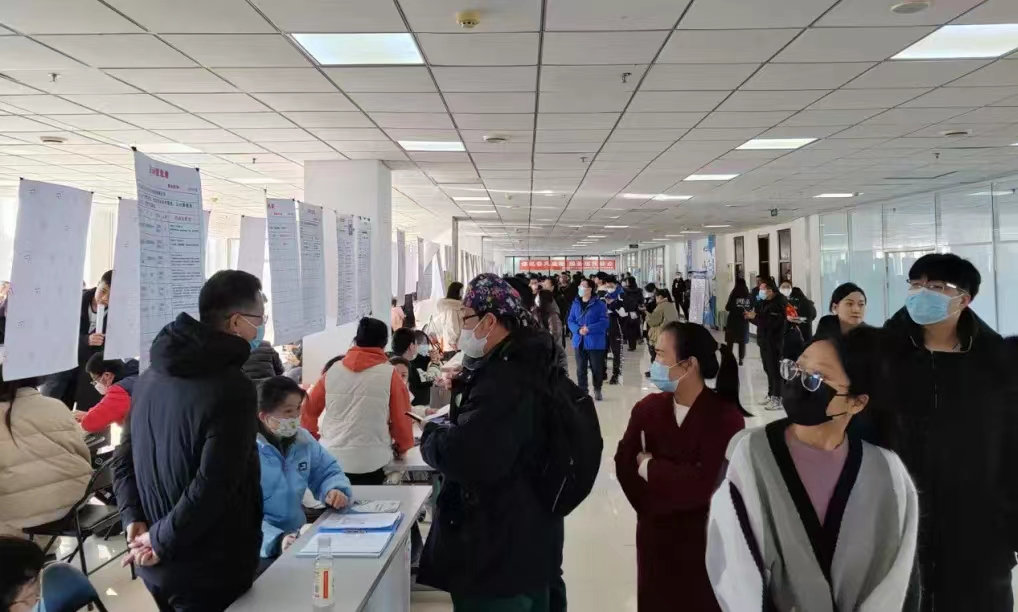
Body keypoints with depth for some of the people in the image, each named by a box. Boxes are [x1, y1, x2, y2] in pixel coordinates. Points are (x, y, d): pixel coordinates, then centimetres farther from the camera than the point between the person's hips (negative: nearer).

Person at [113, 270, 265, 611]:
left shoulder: (152, 375, 6)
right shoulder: (233, 388, -21)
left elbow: (125, 458, 9)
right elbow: (213, 486, -27)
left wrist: (134, 519, 0)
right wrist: (162, 541, -15)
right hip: (210, 572, -8)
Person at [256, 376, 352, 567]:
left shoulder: (303, 439, 8)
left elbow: (328, 471, 17)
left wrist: (336, 490, -6)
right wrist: (277, 540, -36)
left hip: (299, 539, 7)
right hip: (261, 551, -6)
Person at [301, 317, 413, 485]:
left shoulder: (333, 370, 4)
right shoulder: (389, 374, -7)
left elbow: (309, 409, 11)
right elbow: (401, 417, -2)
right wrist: (402, 446, 17)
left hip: (331, 459, 3)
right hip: (370, 463, -3)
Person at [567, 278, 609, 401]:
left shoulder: (599, 304, -7)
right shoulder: (576, 304, 7)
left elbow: (604, 322, -12)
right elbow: (571, 321, 6)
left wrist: (589, 329, -22)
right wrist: (578, 330, -14)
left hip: (595, 342, -3)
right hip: (579, 342, 4)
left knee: (596, 368, 7)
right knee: (580, 368, 6)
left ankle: (597, 390, 27)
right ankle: (582, 391, 15)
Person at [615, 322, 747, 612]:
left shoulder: (726, 417, -16)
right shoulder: (647, 408, -2)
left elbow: (707, 482, -24)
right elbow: (625, 465, -6)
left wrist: (650, 467, -15)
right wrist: (651, 508, -16)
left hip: (705, 542, -4)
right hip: (655, 538, 4)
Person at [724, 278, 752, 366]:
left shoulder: (734, 294, -13)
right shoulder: (749, 296, -1)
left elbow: (728, 308, -12)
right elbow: (751, 307, 11)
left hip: (733, 321, -3)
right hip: (744, 321, 3)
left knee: (730, 341, 6)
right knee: (742, 341, 10)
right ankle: (741, 359, 10)